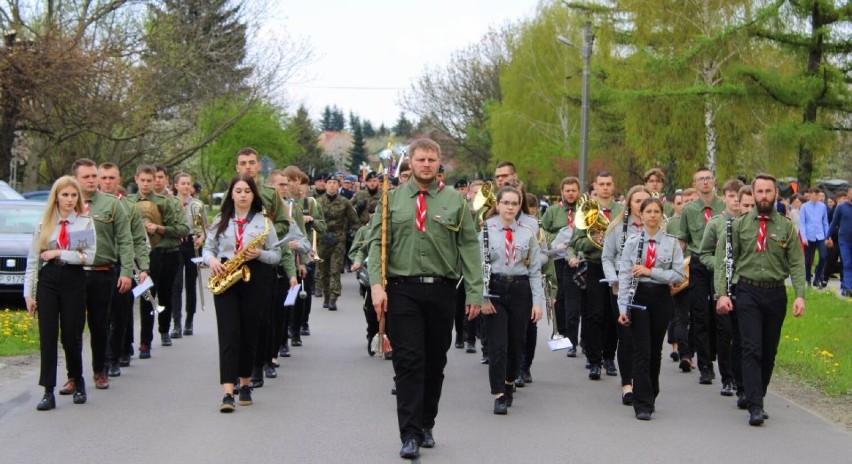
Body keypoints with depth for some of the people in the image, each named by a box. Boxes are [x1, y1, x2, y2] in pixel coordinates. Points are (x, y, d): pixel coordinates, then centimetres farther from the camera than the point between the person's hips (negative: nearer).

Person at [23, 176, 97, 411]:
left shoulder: (86, 223, 3)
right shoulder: (44, 225, 6)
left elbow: (89, 257, -9)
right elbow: (32, 261, 5)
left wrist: (59, 253, -11)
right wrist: (28, 293, 0)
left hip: (74, 280, -1)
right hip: (48, 280, 1)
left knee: (72, 336, 4)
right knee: (47, 336, -3)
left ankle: (77, 383, 25)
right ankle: (48, 392, -1)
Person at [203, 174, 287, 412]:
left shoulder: (264, 221, 5)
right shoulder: (220, 220, 10)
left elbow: (276, 255, 5)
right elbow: (207, 248, 14)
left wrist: (259, 254, -14)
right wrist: (211, 260, -8)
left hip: (253, 280, 0)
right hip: (225, 280, 0)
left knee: (249, 333, 6)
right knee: (229, 334, -10)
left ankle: (245, 385, 23)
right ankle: (228, 393, -17)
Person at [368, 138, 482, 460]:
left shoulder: (454, 201, 5)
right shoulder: (393, 199, 6)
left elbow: (469, 248, 3)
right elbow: (377, 243, 3)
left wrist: (474, 292, -3)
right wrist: (377, 284, -10)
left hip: (441, 290, 1)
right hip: (403, 290, -1)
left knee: (435, 361, 9)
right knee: (408, 361, -6)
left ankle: (426, 425, 23)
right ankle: (410, 435, -6)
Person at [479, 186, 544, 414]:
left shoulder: (527, 234, 6)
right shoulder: (486, 231, -1)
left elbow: (535, 270, 6)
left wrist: (538, 301, -1)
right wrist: (482, 297, -12)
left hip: (520, 291, 2)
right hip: (495, 290, -2)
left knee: (516, 343, 10)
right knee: (497, 344, -7)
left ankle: (510, 382, 33)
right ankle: (499, 396, -5)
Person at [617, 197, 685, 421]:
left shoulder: (671, 242, 2)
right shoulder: (632, 241, 1)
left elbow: (679, 274, -4)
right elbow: (624, 275, -1)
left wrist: (650, 271, -14)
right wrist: (623, 307, -8)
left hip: (661, 297, 2)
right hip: (638, 297, -2)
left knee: (655, 350, 11)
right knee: (642, 350, -8)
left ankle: (650, 396, 26)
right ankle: (643, 405, -8)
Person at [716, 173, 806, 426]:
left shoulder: (787, 227, 4)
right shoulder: (739, 224, 3)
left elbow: (797, 264, 1)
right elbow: (725, 261, 2)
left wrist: (800, 295, -11)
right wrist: (722, 293, -8)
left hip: (776, 293, 2)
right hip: (748, 292, -2)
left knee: (769, 351, 9)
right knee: (752, 349, -10)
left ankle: (757, 395, 24)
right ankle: (755, 407, -14)